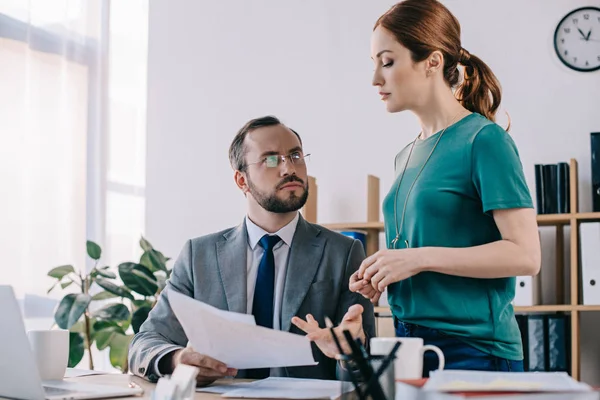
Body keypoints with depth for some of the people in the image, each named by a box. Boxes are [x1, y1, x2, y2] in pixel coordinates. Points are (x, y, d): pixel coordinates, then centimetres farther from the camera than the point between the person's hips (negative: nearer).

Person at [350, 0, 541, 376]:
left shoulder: (484, 140, -10)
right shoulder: (407, 156, 12)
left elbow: (525, 255, -17)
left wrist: (418, 258, -18)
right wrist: (381, 276, 2)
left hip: (473, 349, -7)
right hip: (410, 344, 7)